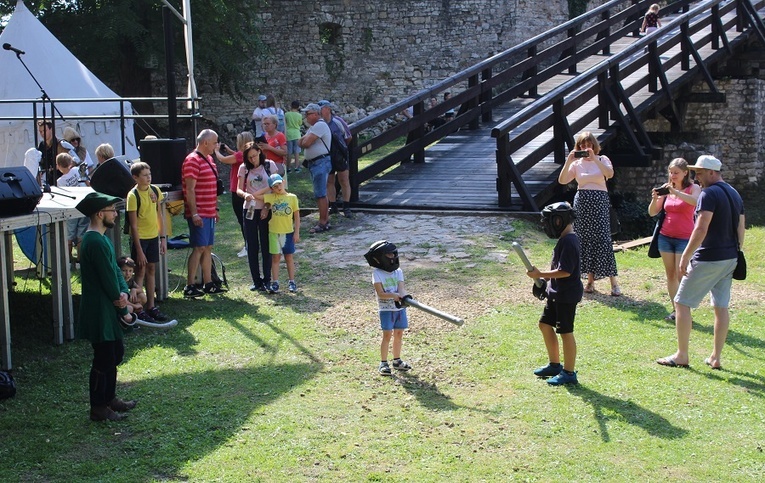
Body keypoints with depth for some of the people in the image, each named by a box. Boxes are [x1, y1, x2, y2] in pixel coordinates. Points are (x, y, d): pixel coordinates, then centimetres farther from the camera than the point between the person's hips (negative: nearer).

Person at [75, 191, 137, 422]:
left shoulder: (100, 238, 11)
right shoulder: (96, 242, -22)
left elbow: (115, 269, 9)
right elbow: (108, 279, -20)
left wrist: (124, 292, -11)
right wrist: (124, 311, -11)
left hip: (107, 309, 10)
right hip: (100, 310, -10)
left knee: (115, 353, 20)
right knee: (104, 358, 0)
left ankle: (109, 398, 33)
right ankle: (98, 408, 11)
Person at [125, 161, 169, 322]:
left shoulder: (155, 190, 2)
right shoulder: (133, 196, -16)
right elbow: (133, 225, -16)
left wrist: (163, 238, 8)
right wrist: (139, 250, -17)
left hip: (153, 236, 6)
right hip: (140, 237, -6)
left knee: (151, 270, 12)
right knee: (140, 271, -1)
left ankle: (151, 306, 21)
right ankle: (138, 310, 5)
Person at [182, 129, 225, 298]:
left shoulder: (209, 159, 16)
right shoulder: (193, 160, -14)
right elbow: (190, 189, -19)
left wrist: (215, 209, 22)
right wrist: (194, 214, -22)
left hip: (209, 213, 9)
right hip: (198, 214, -9)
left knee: (208, 247, 12)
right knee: (199, 248, -8)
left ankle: (208, 284, 18)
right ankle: (189, 287, -4)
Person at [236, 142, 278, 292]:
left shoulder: (269, 165, -1)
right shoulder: (244, 168, 3)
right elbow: (238, 190, 0)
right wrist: (245, 194, -22)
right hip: (249, 209, 2)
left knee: (266, 246, 1)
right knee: (252, 246, 4)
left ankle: (267, 280, 9)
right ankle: (256, 280, 12)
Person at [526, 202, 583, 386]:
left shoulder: (568, 242, -21)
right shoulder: (566, 239, 11)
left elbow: (565, 271, -26)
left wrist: (540, 274, -22)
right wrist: (544, 278, 10)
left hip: (567, 295, -11)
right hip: (557, 293, 11)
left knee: (565, 332, -1)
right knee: (545, 324, 17)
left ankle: (569, 373, 9)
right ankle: (554, 365, 29)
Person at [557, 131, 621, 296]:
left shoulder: (602, 159, 3)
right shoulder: (576, 163, 8)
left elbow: (609, 174, -18)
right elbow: (562, 180, -4)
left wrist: (594, 158, -23)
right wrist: (568, 161, -13)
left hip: (599, 202, -3)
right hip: (581, 202, 3)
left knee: (603, 240, -9)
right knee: (585, 240, 3)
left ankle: (613, 282, -6)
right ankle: (590, 280, 11)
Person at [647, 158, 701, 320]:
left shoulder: (693, 188, -3)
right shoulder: (666, 188, 7)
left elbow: (696, 202, -27)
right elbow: (652, 213, 5)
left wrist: (675, 192, -33)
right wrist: (655, 198, -14)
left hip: (684, 238, -4)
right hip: (665, 237, 4)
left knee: (681, 275, -9)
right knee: (670, 275, 4)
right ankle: (675, 309, 9)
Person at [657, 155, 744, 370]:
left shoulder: (709, 194, -15)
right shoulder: (735, 194, 13)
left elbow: (701, 229, -23)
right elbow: (740, 228, 16)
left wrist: (685, 256, -20)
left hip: (708, 258, -9)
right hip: (730, 259, 9)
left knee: (682, 303, 1)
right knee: (721, 307, 11)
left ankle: (681, 356, 4)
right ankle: (716, 358, 15)